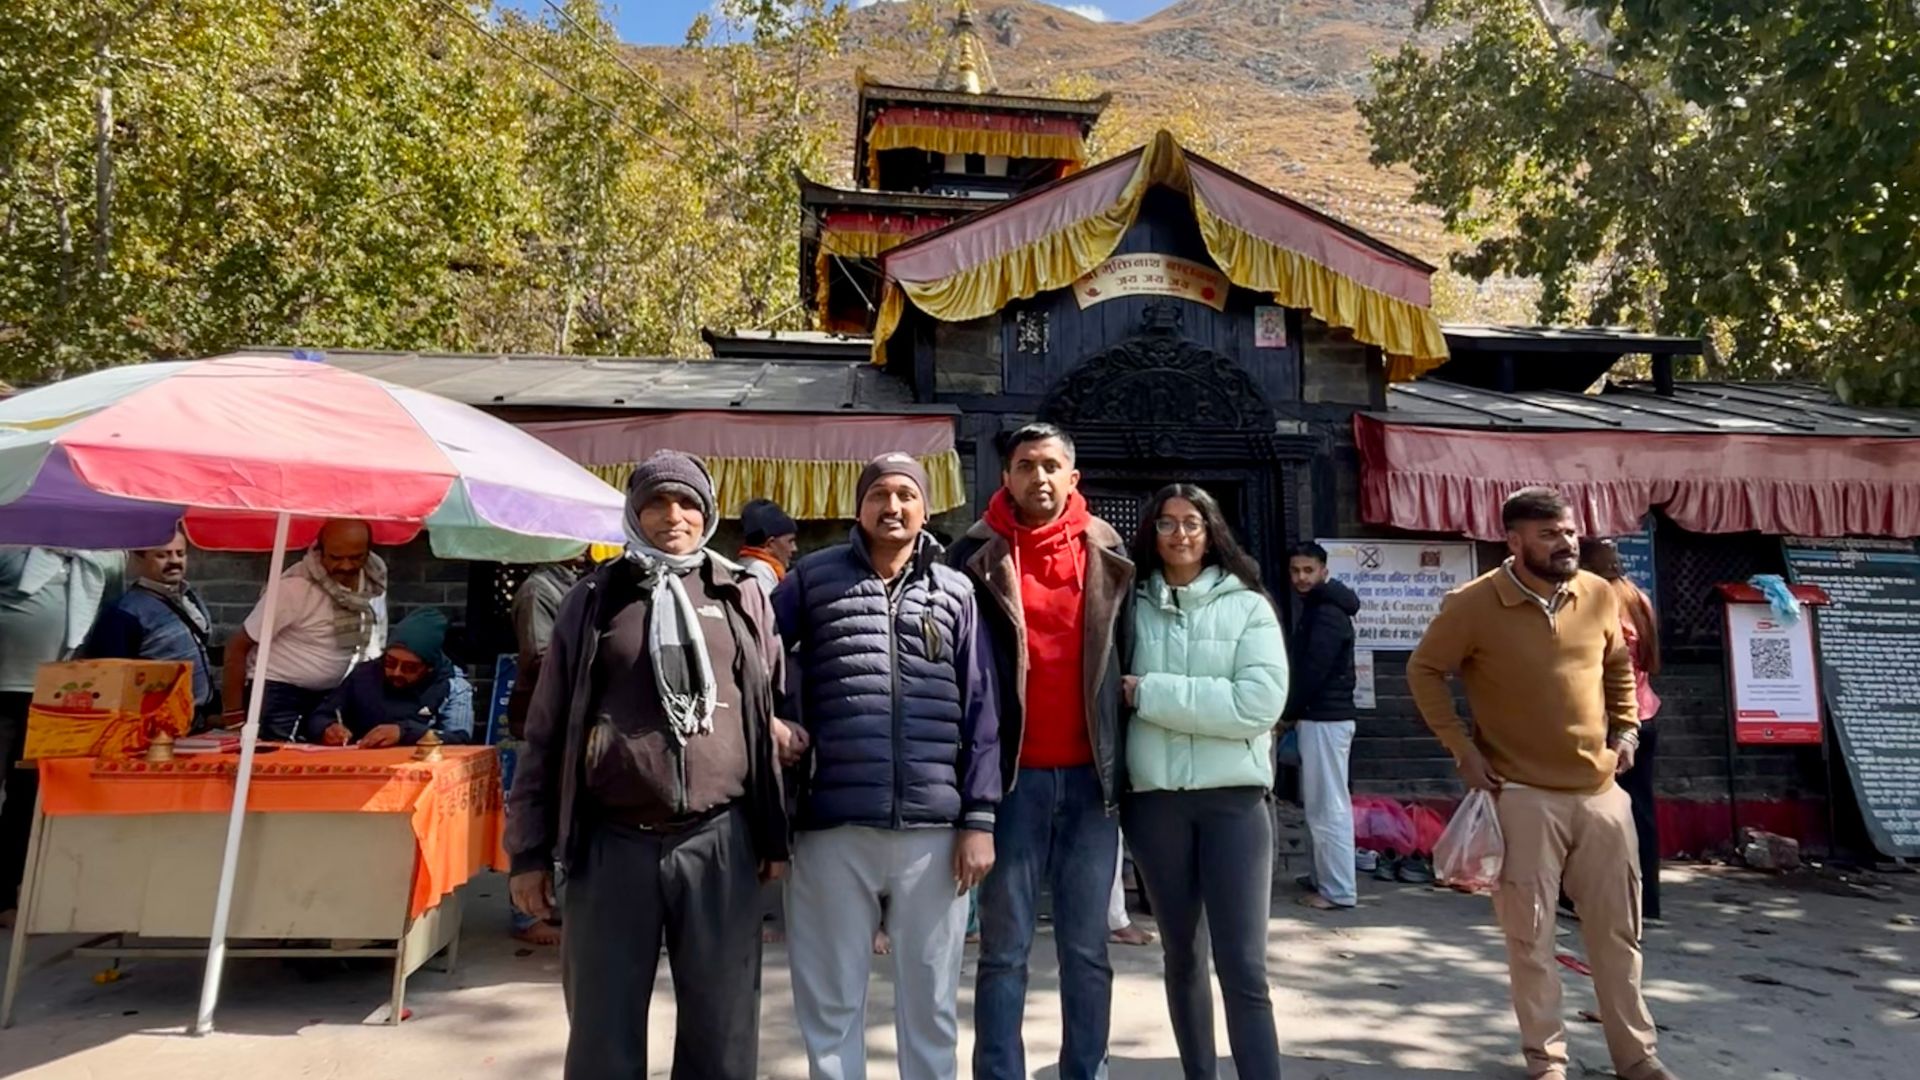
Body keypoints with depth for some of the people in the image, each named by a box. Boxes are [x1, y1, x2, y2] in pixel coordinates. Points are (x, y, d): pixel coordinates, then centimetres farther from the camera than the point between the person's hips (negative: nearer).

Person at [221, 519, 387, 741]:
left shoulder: (375, 580, -8)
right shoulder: (294, 587, -22)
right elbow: (238, 646, -15)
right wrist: (233, 716, -14)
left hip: (333, 694, 5)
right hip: (278, 692, -5)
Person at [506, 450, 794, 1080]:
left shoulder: (743, 600, 8)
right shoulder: (595, 599, 7)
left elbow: (773, 716, 9)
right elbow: (547, 731, 7)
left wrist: (775, 835, 6)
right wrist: (530, 851, 4)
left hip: (719, 841, 0)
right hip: (614, 843, 0)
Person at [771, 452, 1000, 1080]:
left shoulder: (956, 592, 7)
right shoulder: (812, 579, 6)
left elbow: (981, 712, 5)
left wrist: (978, 818, 0)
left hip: (933, 828, 1)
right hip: (834, 827, 0)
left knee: (930, 1000, 13)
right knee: (829, 1002, 12)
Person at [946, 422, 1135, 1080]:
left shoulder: (1107, 554, 7)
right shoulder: (978, 556, 0)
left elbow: (1128, 654, 10)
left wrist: (1125, 760, 5)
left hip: (1089, 774, 2)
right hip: (1012, 774, -2)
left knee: (1087, 947, 12)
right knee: (1005, 947, 6)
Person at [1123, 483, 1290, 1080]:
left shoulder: (1249, 606, 0)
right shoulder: (1135, 607, 6)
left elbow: (1260, 703, -12)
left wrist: (1153, 692, -12)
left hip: (1234, 796, -2)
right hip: (1154, 796, 2)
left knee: (1243, 966, -3)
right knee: (1181, 953, 15)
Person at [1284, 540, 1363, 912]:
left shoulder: (1328, 613, -14)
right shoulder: (1316, 609, 18)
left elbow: (1312, 672, -20)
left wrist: (1286, 711, -10)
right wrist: (1294, 713, 10)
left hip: (1325, 719, -10)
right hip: (1319, 716, 10)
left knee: (1328, 806, -6)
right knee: (1321, 803, 15)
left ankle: (1338, 890, 0)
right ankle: (1325, 878, 23)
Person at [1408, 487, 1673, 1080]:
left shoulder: (1599, 595, 1)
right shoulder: (1472, 604, -14)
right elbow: (1424, 671, -4)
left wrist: (1626, 727, 8)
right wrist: (1462, 748, -9)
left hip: (1601, 790, 4)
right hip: (1523, 794, -4)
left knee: (1618, 927, 14)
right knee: (1531, 932, 5)